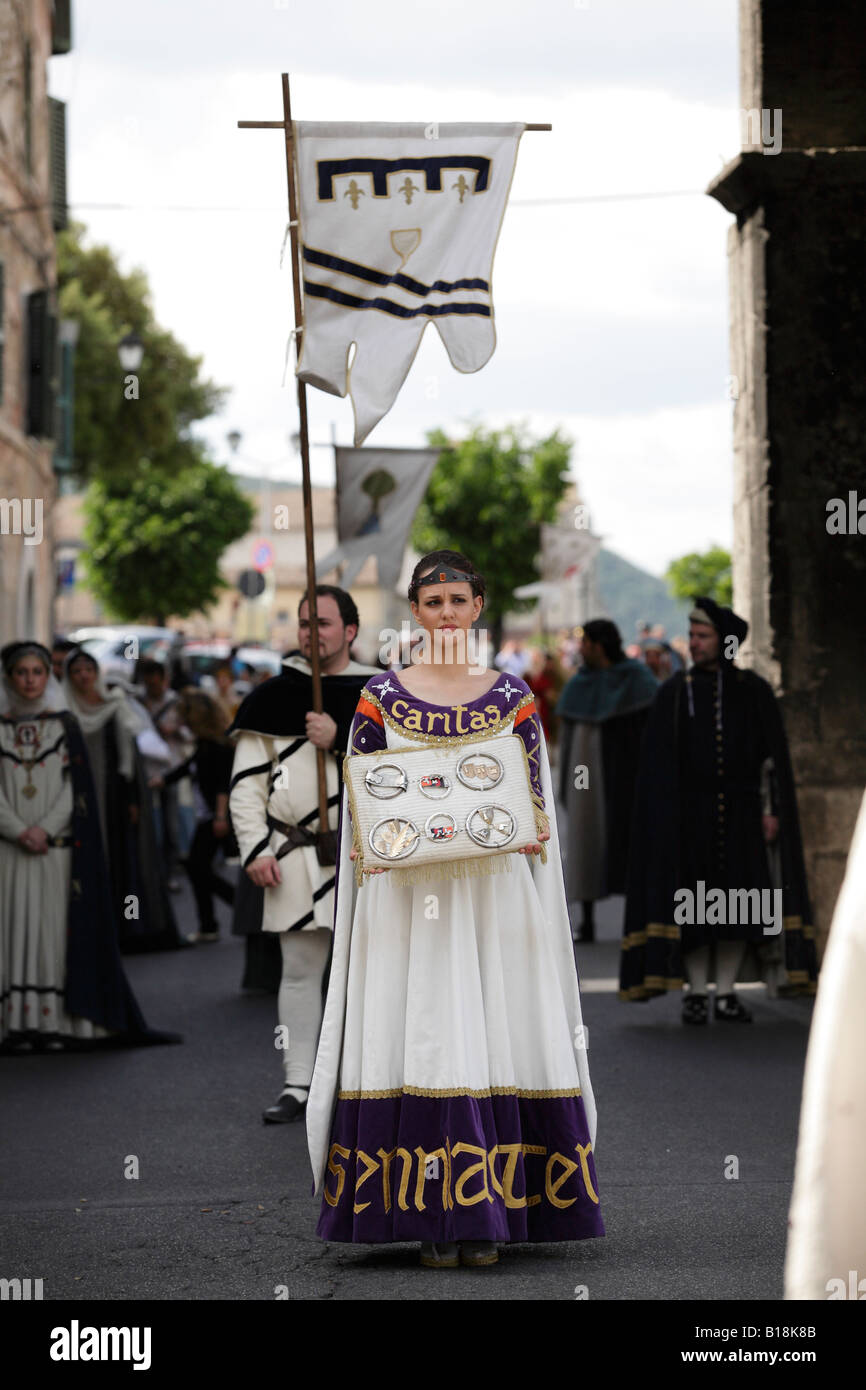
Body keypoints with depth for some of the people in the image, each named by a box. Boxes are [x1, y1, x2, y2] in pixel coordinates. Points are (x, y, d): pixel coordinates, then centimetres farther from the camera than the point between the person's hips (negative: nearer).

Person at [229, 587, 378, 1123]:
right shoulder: (272, 698, 6)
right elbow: (246, 782, 6)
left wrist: (341, 739, -14)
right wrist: (255, 849, -4)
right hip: (295, 853, 0)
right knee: (300, 969, 2)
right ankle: (297, 1086, 9)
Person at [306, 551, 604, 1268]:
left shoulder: (512, 695, 8)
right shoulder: (382, 695, 6)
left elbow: (537, 799, 9)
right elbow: (358, 801, 6)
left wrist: (532, 829, -12)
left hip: (494, 892, 1)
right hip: (408, 896, -1)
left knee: (496, 1038, -3)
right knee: (418, 1040, -5)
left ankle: (486, 1217, 3)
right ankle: (434, 1219, 0)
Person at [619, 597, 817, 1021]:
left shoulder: (754, 692, 3)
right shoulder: (674, 692, 2)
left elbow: (774, 756, 5)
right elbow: (659, 760, 0)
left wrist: (774, 810, -2)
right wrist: (665, 818, -7)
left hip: (740, 813, 1)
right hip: (690, 812, -1)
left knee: (737, 904, 0)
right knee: (693, 905, -1)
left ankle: (725, 993, 7)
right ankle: (696, 992, 7)